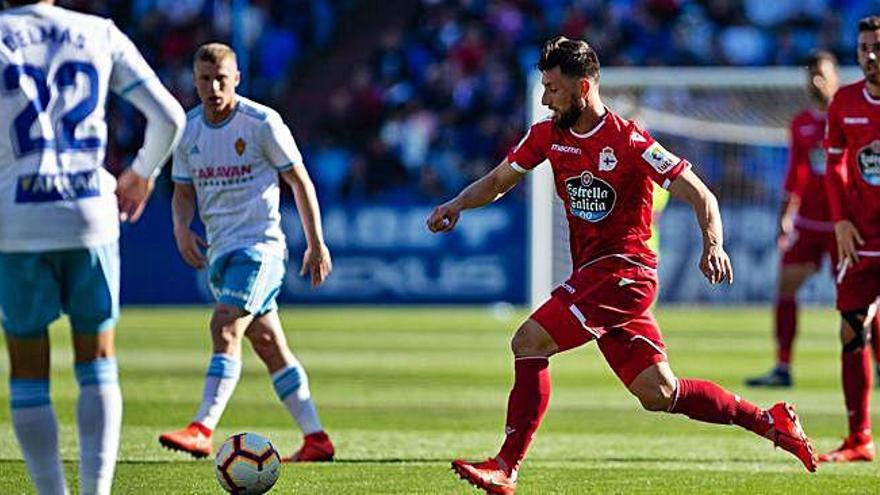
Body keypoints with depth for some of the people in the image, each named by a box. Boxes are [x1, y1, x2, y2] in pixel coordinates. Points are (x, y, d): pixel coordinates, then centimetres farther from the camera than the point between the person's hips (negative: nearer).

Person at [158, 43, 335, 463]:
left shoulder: (262, 123, -9)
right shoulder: (188, 129, 7)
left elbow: (299, 181, -3)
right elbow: (184, 191, 15)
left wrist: (316, 243, -3)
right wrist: (182, 227, -7)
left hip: (259, 243, -7)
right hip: (219, 250, 7)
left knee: (225, 328, -22)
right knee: (269, 345, 9)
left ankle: (202, 429, -30)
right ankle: (316, 439, 15)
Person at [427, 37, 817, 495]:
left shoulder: (629, 141, -13)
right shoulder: (548, 135, 7)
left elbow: (700, 195, -11)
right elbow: (497, 181, 18)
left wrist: (713, 244, -28)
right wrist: (457, 205, -2)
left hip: (624, 269, -7)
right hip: (592, 274, 7)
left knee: (530, 341, -20)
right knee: (658, 395, 7)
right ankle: (770, 421, 20)